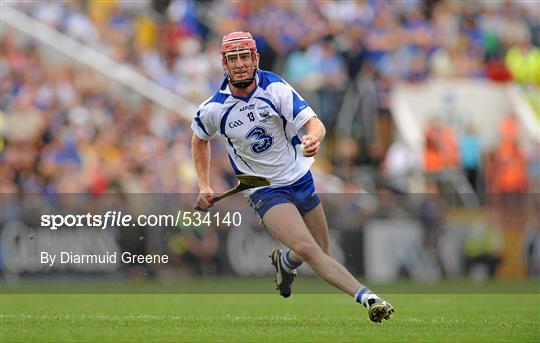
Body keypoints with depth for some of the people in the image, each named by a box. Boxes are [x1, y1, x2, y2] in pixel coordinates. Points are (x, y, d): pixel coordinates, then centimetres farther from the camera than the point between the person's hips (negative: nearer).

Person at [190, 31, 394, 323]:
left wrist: (314, 138, -45)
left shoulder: (275, 88, -12)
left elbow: (314, 123, -21)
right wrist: (204, 187, 8)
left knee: (321, 251, 14)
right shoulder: (213, 110, -10)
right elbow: (199, 140, 12)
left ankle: (284, 262, 48)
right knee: (306, 249, -25)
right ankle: (365, 296, -33)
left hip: (301, 178, 3)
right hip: (264, 192, -3)